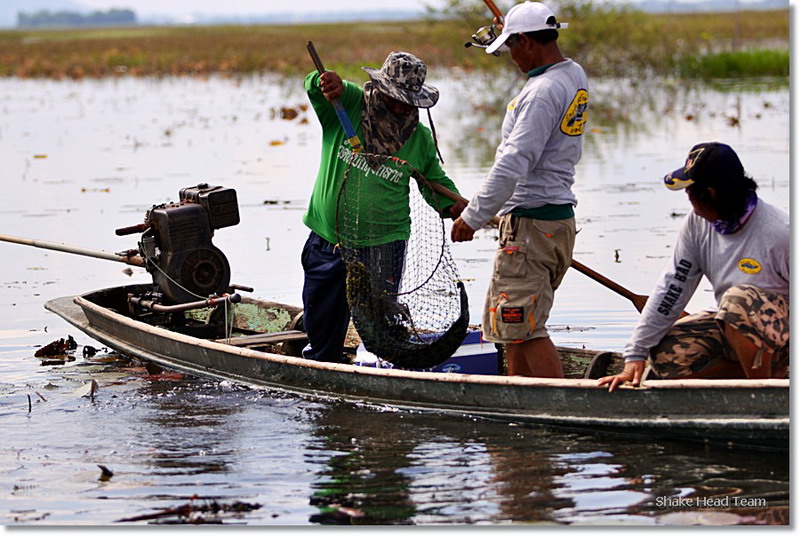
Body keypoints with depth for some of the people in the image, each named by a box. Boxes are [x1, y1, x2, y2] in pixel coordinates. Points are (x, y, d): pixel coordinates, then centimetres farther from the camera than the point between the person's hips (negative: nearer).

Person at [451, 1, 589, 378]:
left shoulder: (542, 93, -20)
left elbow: (513, 165, -24)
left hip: (530, 224, -10)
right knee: (512, 322, 17)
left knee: (525, 328, -9)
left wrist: (473, 217, -18)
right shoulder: (574, 76, 10)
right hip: (560, 218, 10)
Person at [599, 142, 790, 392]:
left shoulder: (780, 233, -22)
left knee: (739, 299, -35)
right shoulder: (697, 223, -4)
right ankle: (767, 371, 1)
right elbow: (671, 288, -3)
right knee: (665, 355, -10)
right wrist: (635, 355, -8)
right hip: (732, 326, 7)